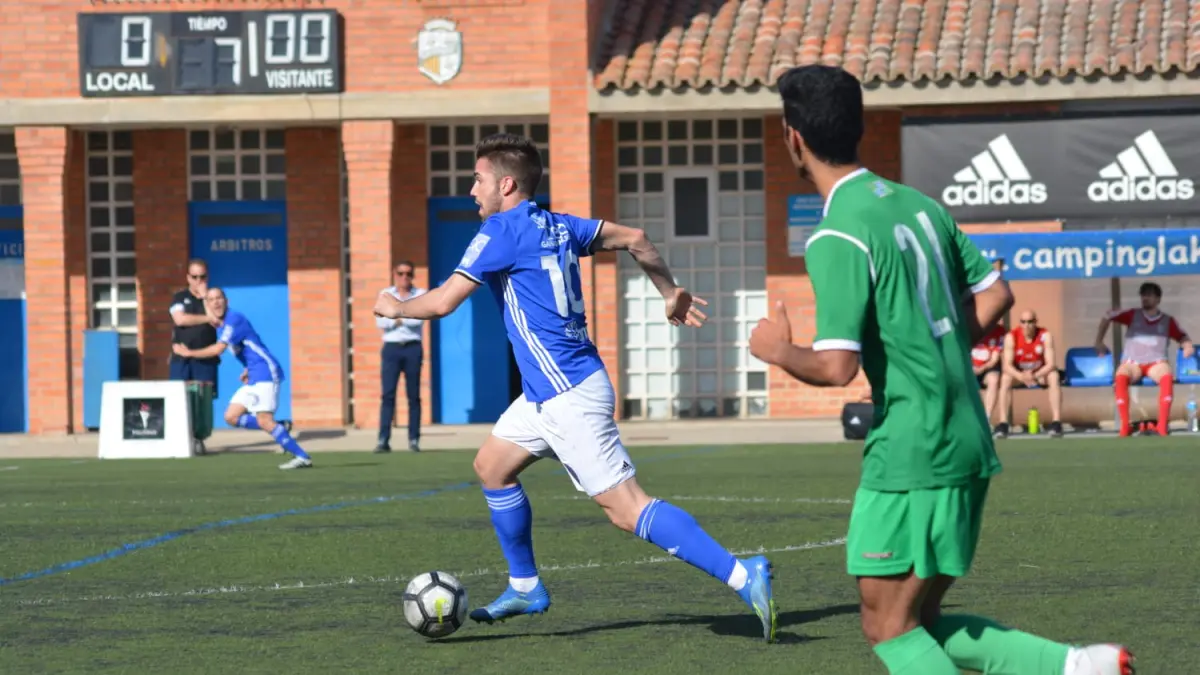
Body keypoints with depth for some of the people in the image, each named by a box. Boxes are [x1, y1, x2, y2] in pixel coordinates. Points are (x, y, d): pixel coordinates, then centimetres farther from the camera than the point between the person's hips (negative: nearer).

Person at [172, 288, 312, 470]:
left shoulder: (234, 320, -13)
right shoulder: (221, 326, 16)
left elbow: (218, 349, -23)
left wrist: (189, 353, -12)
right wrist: (248, 370, 13)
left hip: (266, 372, -10)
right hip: (254, 378, 10)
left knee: (264, 420, -18)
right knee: (231, 417, 4)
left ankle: (302, 457, -16)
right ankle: (280, 429, 8)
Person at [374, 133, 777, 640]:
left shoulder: (502, 231, -12)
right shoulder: (558, 227, 12)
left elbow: (442, 302, -12)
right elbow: (634, 239, 19)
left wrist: (395, 307, 7)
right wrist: (671, 295, 28)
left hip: (569, 397, -10)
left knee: (626, 509, -13)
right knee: (492, 465, 20)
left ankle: (743, 576, -20)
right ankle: (525, 588, 27)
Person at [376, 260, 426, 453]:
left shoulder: (421, 295, 7)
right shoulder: (386, 294, 10)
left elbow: (419, 318, -10)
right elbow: (380, 322, -2)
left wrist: (397, 318, -6)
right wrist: (405, 319, -9)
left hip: (412, 348, 0)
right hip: (392, 348, 1)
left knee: (414, 395, 1)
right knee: (387, 394, -7)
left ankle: (414, 439, 4)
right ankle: (383, 440, -11)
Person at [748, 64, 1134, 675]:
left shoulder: (837, 238, -16)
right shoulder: (917, 205, 9)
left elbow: (837, 367, -21)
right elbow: (995, 295, 16)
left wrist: (776, 349, -2)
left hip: (910, 456, -8)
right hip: (967, 442, 8)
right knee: (919, 621, 15)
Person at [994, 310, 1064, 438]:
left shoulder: (1045, 336, -18)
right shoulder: (1011, 337, -18)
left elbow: (1051, 364, -23)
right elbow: (1007, 365, -23)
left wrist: (1035, 375, -40)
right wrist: (1021, 376, -42)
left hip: (1041, 373, 0)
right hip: (1019, 374, 0)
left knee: (1054, 376, -31)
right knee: (1006, 378, -31)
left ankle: (1056, 422, -33)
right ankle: (1003, 424, -32)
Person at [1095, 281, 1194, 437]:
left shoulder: (1167, 321, 12)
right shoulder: (1133, 316, 13)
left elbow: (1182, 337, 16)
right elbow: (1107, 318, 19)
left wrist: (1188, 346, -8)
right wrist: (1099, 343, 12)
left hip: (1156, 363, 0)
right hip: (1132, 363, 0)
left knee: (1167, 377, -37)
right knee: (1120, 377, -36)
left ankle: (1163, 424, -40)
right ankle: (1125, 425, -37)